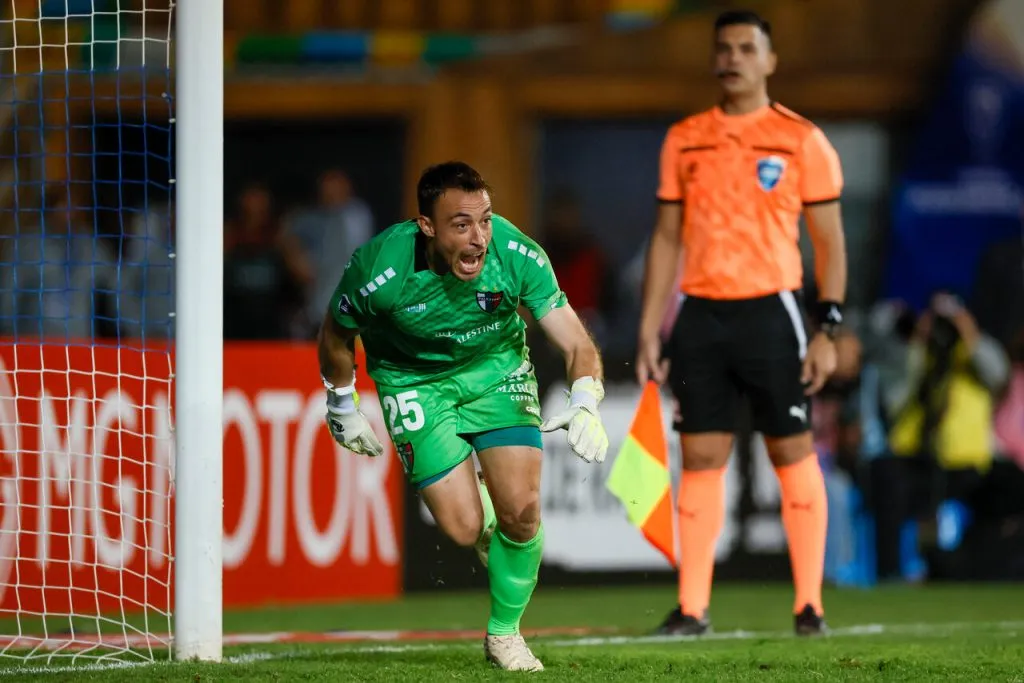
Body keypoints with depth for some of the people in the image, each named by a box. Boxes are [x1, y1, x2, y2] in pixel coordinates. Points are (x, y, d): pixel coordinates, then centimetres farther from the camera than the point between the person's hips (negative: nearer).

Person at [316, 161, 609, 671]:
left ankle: (504, 633, 14)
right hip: (414, 382, -1)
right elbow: (336, 337, -8)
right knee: (465, 528, -13)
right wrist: (342, 410, 4)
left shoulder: (517, 255, -28)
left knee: (521, 511, -12)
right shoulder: (378, 270, -31)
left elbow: (576, 343, -27)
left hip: (497, 370, 1)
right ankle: (472, 499, 28)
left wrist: (585, 406, -47)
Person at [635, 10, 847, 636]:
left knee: (793, 453, 1)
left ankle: (810, 604, 7)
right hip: (701, 314, 3)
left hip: (770, 312, -3)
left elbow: (830, 242, 0)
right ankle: (692, 607, 1)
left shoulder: (801, 140, -1)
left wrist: (827, 330, -8)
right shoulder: (684, 140, 10)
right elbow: (667, 238, 14)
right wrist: (650, 331, 8)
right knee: (701, 457, 0)